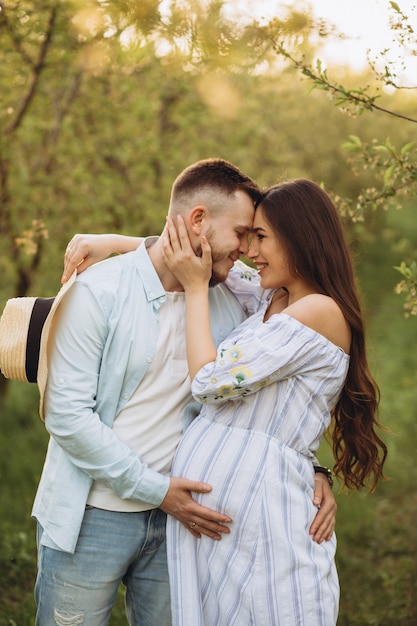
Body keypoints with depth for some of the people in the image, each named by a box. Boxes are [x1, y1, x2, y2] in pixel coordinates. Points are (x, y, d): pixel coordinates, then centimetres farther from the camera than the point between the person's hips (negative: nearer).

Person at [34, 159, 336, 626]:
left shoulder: (227, 306, 4)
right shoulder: (98, 292, -12)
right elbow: (66, 413, -16)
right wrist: (154, 489, -16)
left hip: (176, 517, 5)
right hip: (92, 518, -4)